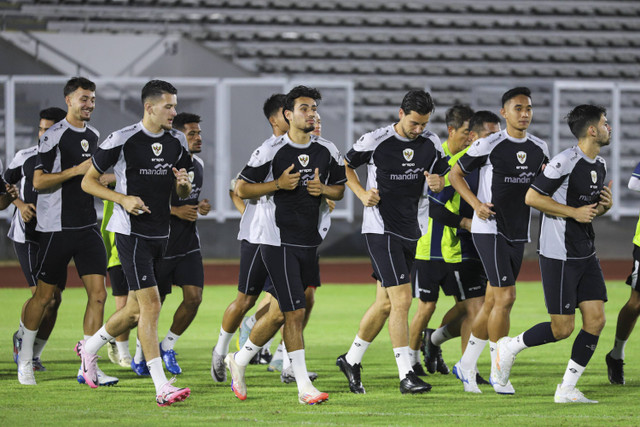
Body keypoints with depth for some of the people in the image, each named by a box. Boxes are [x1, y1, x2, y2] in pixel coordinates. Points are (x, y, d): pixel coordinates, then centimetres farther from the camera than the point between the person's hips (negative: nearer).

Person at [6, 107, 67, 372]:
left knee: (54, 298, 3)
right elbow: (6, 184, 10)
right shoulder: (26, 157, -3)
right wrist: (20, 204, -7)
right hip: (27, 234, -3)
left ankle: (34, 355, 16)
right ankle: (21, 337, 12)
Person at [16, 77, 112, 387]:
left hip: (87, 227, 6)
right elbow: (38, 181, -15)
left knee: (98, 294, -5)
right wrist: (77, 170, -20)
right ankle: (25, 358, 22)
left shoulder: (94, 136, 14)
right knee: (44, 296, 3)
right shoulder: (54, 135, -10)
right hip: (56, 229, -6)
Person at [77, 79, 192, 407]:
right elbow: (88, 182, -3)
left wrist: (183, 182, -6)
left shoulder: (177, 142, 8)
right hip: (131, 232, -7)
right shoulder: (122, 140, -10)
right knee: (150, 305, -14)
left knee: (136, 310, 14)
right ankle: (162, 387, -15)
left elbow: (182, 193, 18)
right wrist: (123, 199, -17)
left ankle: (90, 348, 40)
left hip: (160, 232, 7)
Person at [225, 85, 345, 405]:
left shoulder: (328, 151, 7)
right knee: (295, 312, -10)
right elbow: (242, 189, -4)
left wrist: (323, 189, -5)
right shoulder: (271, 151, -8)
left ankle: (239, 361, 32)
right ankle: (304, 387, -7)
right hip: (277, 240, -6)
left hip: (309, 241, 6)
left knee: (281, 312, 12)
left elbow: (340, 190, 18)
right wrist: (278, 184, -17)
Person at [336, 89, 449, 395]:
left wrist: (438, 183, -8)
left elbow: (440, 174, 16)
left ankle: (351, 360, 29)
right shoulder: (375, 141, -10)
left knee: (385, 303, 12)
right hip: (380, 229, -6)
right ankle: (406, 375, -13)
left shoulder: (431, 143, 4)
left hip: (410, 229, 6)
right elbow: (345, 166, 4)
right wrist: (362, 194, -10)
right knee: (402, 299, -15)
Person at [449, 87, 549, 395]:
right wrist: (476, 204, -12)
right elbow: (455, 174, 0)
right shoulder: (489, 145, -9)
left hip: (518, 232, 6)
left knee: (493, 301, 10)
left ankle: (466, 364, 22)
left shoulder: (539, 148, 8)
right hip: (489, 228, -6)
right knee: (505, 297, -13)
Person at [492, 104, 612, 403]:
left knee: (596, 320, -1)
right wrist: (574, 213, -18)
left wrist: (605, 206, 1)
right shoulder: (565, 162, -16)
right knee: (563, 328, -6)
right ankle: (509, 347, 17)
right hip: (559, 255, -8)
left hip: (586, 254, 8)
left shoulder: (599, 165, 11)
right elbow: (532, 197, -15)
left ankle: (567, 390, 6)